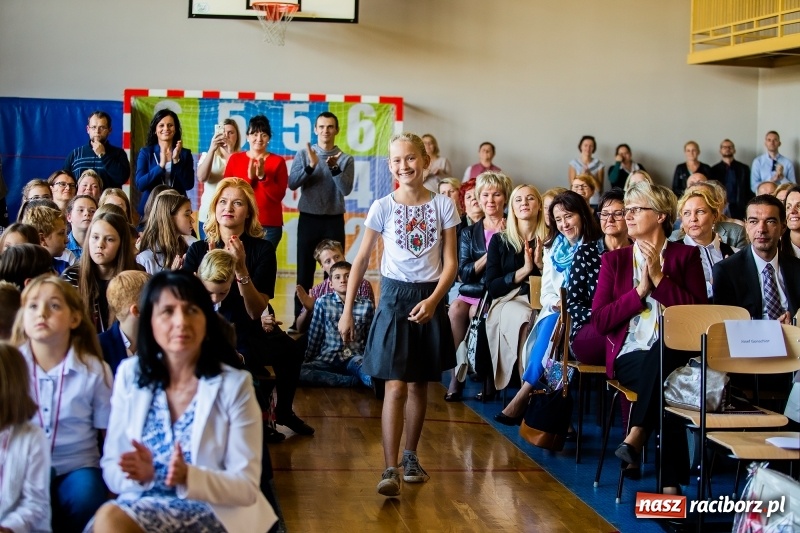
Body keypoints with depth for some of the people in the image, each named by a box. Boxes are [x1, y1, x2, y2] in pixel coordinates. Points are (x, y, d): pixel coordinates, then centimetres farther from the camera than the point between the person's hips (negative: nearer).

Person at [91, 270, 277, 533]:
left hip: (213, 511, -3)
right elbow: (110, 467, 6)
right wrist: (141, 475, -17)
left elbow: (247, 487, -6)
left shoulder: (234, 385, -5)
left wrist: (188, 477, -24)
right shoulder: (130, 375, 5)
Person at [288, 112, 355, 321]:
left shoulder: (346, 159, 1)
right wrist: (311, 166, -25)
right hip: (308, 220, 0)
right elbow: (292, 184, -10)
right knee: (304, 272, 3)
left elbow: (346, 189, -12)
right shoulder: (303, 154, 2)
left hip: (334, 221, 0)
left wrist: (335, 168, -27)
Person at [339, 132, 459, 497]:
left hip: (430, 298, 2)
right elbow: (361, 261, 3)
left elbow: (450, 263, -1)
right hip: (394, 296, -1)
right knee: (396, 386, -10)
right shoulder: (383, 208, -2)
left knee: (419, 385, 11)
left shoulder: (443, 206, 0)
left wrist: (432, 301, -15)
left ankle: (410, 456, 27)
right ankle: (390, 470, -12)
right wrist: (347, 311, 1)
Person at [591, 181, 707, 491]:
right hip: (630, 355, 1)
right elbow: (599, 321, 6)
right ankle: (671, 483, -36)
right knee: (664, 384, -35)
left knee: (661, 354, -40)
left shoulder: (686, 256, 12)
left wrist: (659, 277, -7)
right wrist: (640, 290, -5)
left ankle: (636, 437, -36)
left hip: (674, 354, -1)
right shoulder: (614, 260, 17)